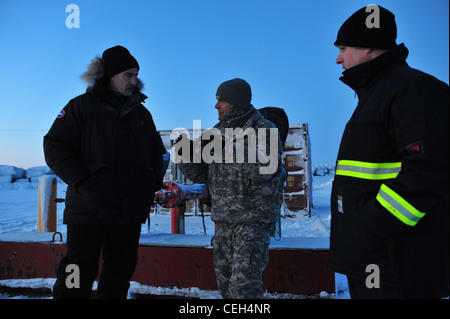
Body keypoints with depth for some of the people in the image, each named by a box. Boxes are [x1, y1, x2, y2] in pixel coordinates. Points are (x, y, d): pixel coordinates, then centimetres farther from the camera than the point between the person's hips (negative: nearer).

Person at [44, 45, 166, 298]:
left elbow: (157, 152, 23)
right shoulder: (82, 106, 0)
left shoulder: (141, 112, 14)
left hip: (131, 211, 5)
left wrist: (154, 182, 8)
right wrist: (82, 180, -15)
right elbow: (55, 147, -5)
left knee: (121, 270, 13)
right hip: (89, 208, -5)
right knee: (80, 273, -1)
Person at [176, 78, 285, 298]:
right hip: (223, 219, 7)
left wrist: (227, 146, -31)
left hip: (252, 220, -7)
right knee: (225, 282, 15)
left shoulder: (265, 130, -9)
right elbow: (200, 174, 11)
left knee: (244, 285, -15)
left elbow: (262, 168, -27)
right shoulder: (219, 132, 10)